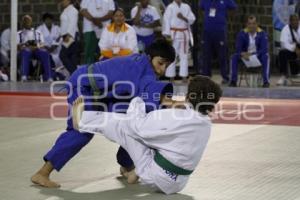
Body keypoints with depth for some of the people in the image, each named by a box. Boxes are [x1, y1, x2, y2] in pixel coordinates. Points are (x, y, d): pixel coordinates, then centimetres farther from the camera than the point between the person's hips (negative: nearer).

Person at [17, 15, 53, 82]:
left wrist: (37, 47, -11)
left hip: (37, 50, 1)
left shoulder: (38, 33, 29)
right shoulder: (19, 34, 24)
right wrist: (24, 44, -13)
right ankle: (24, 76, -55)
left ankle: (49, 77, -44)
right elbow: (16, 46, 8)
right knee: (26, 51, -40)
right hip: (25, 50, -1)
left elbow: (42, 45, 13)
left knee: (45, 52, -35)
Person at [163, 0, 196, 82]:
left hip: (184, 34, 4)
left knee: (184, 55, 5)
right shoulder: (170, 7, -2)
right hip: (174, 34, -4)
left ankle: (184, 77, 10)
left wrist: (183, 18, -15)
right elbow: (166, 20, -7)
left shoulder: (186, 7, 9)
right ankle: (171, 77, 2)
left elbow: (192, 19, 4)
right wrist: (167, 34, -14)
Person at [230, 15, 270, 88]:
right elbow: (238, 49, -8)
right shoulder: (242, 33, -6)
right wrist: (243, 54, -32)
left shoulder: (262, 34, -10)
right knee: (234, 57, -25)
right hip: (245, 55, 2)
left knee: (266, 56, -33)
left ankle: (266, 81, -36)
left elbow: (264, 49, -18)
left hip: (258, 56, -2)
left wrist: (253, 55, -33)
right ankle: (233, 81, -26)